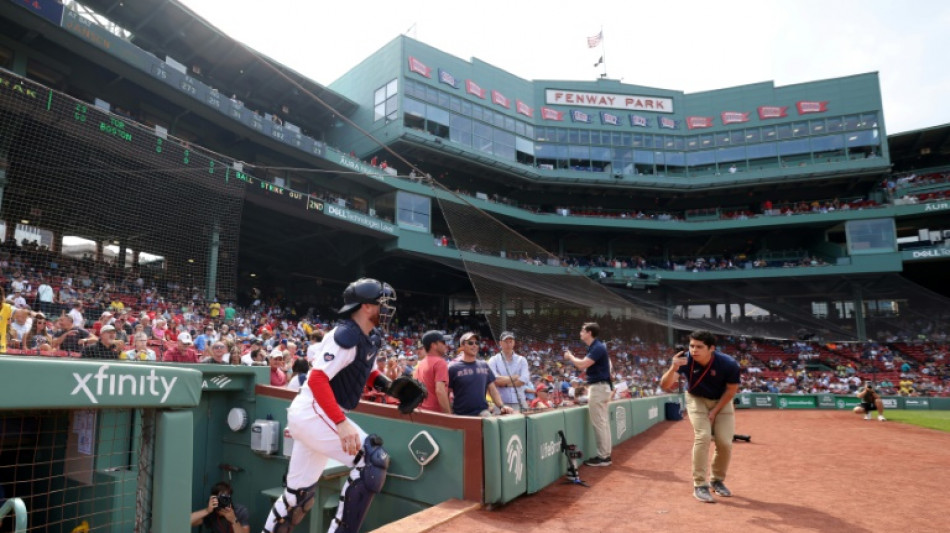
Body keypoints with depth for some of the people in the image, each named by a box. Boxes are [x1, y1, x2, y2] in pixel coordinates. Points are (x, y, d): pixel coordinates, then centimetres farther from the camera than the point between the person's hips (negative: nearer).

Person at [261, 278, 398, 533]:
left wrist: (392, 386, 2)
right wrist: (342, 423, -35)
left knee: (299, 495, 16)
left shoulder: (371, 338, 9)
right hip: (313, 414, -10)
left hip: (310, 416, 10)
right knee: (373, 459, -19)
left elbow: (369, 373, 23)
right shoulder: (346, 335, -19)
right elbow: (317, 379, -28)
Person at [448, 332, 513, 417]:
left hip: (482, 412, 3)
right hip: (461, 415, -3)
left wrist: (501, 406, 2)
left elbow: (492, 389, 15)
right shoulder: (453, 367, -2)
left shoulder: (484, 366, 12)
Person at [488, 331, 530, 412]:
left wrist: (503, 382, -4)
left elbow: (523, 380, -4)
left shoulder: (521, 360, 11)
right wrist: (515, 377, -4)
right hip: (501, 403, -2)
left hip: (520, 403, 2)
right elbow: (494, 380, -11)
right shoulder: (493, 360, 6)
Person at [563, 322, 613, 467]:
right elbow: (584, 365, 18)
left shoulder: (598, 347, -17)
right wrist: (571, 357, 10)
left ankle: (603, 457, -1)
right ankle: (605, 454, 19)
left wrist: (570, 356, -9)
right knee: (603, 422, 12)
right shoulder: (595, 347, 14)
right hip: (599, 387, 11)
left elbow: (582, 364, -23)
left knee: (599, 423, -6)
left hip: (598, 387, -11)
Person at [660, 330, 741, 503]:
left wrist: (715, 411, -13)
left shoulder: (729, 364, -30)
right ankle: (700, 485, -5)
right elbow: (665, 386, -36)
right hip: (697, 400, -1)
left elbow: (731, 389, -12)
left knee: (725, 442, -5)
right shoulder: (685, 359, -29)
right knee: (703, 436, -17)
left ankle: (717, 480, 21)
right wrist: (673, 368, -55)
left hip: (722, 401, 1)